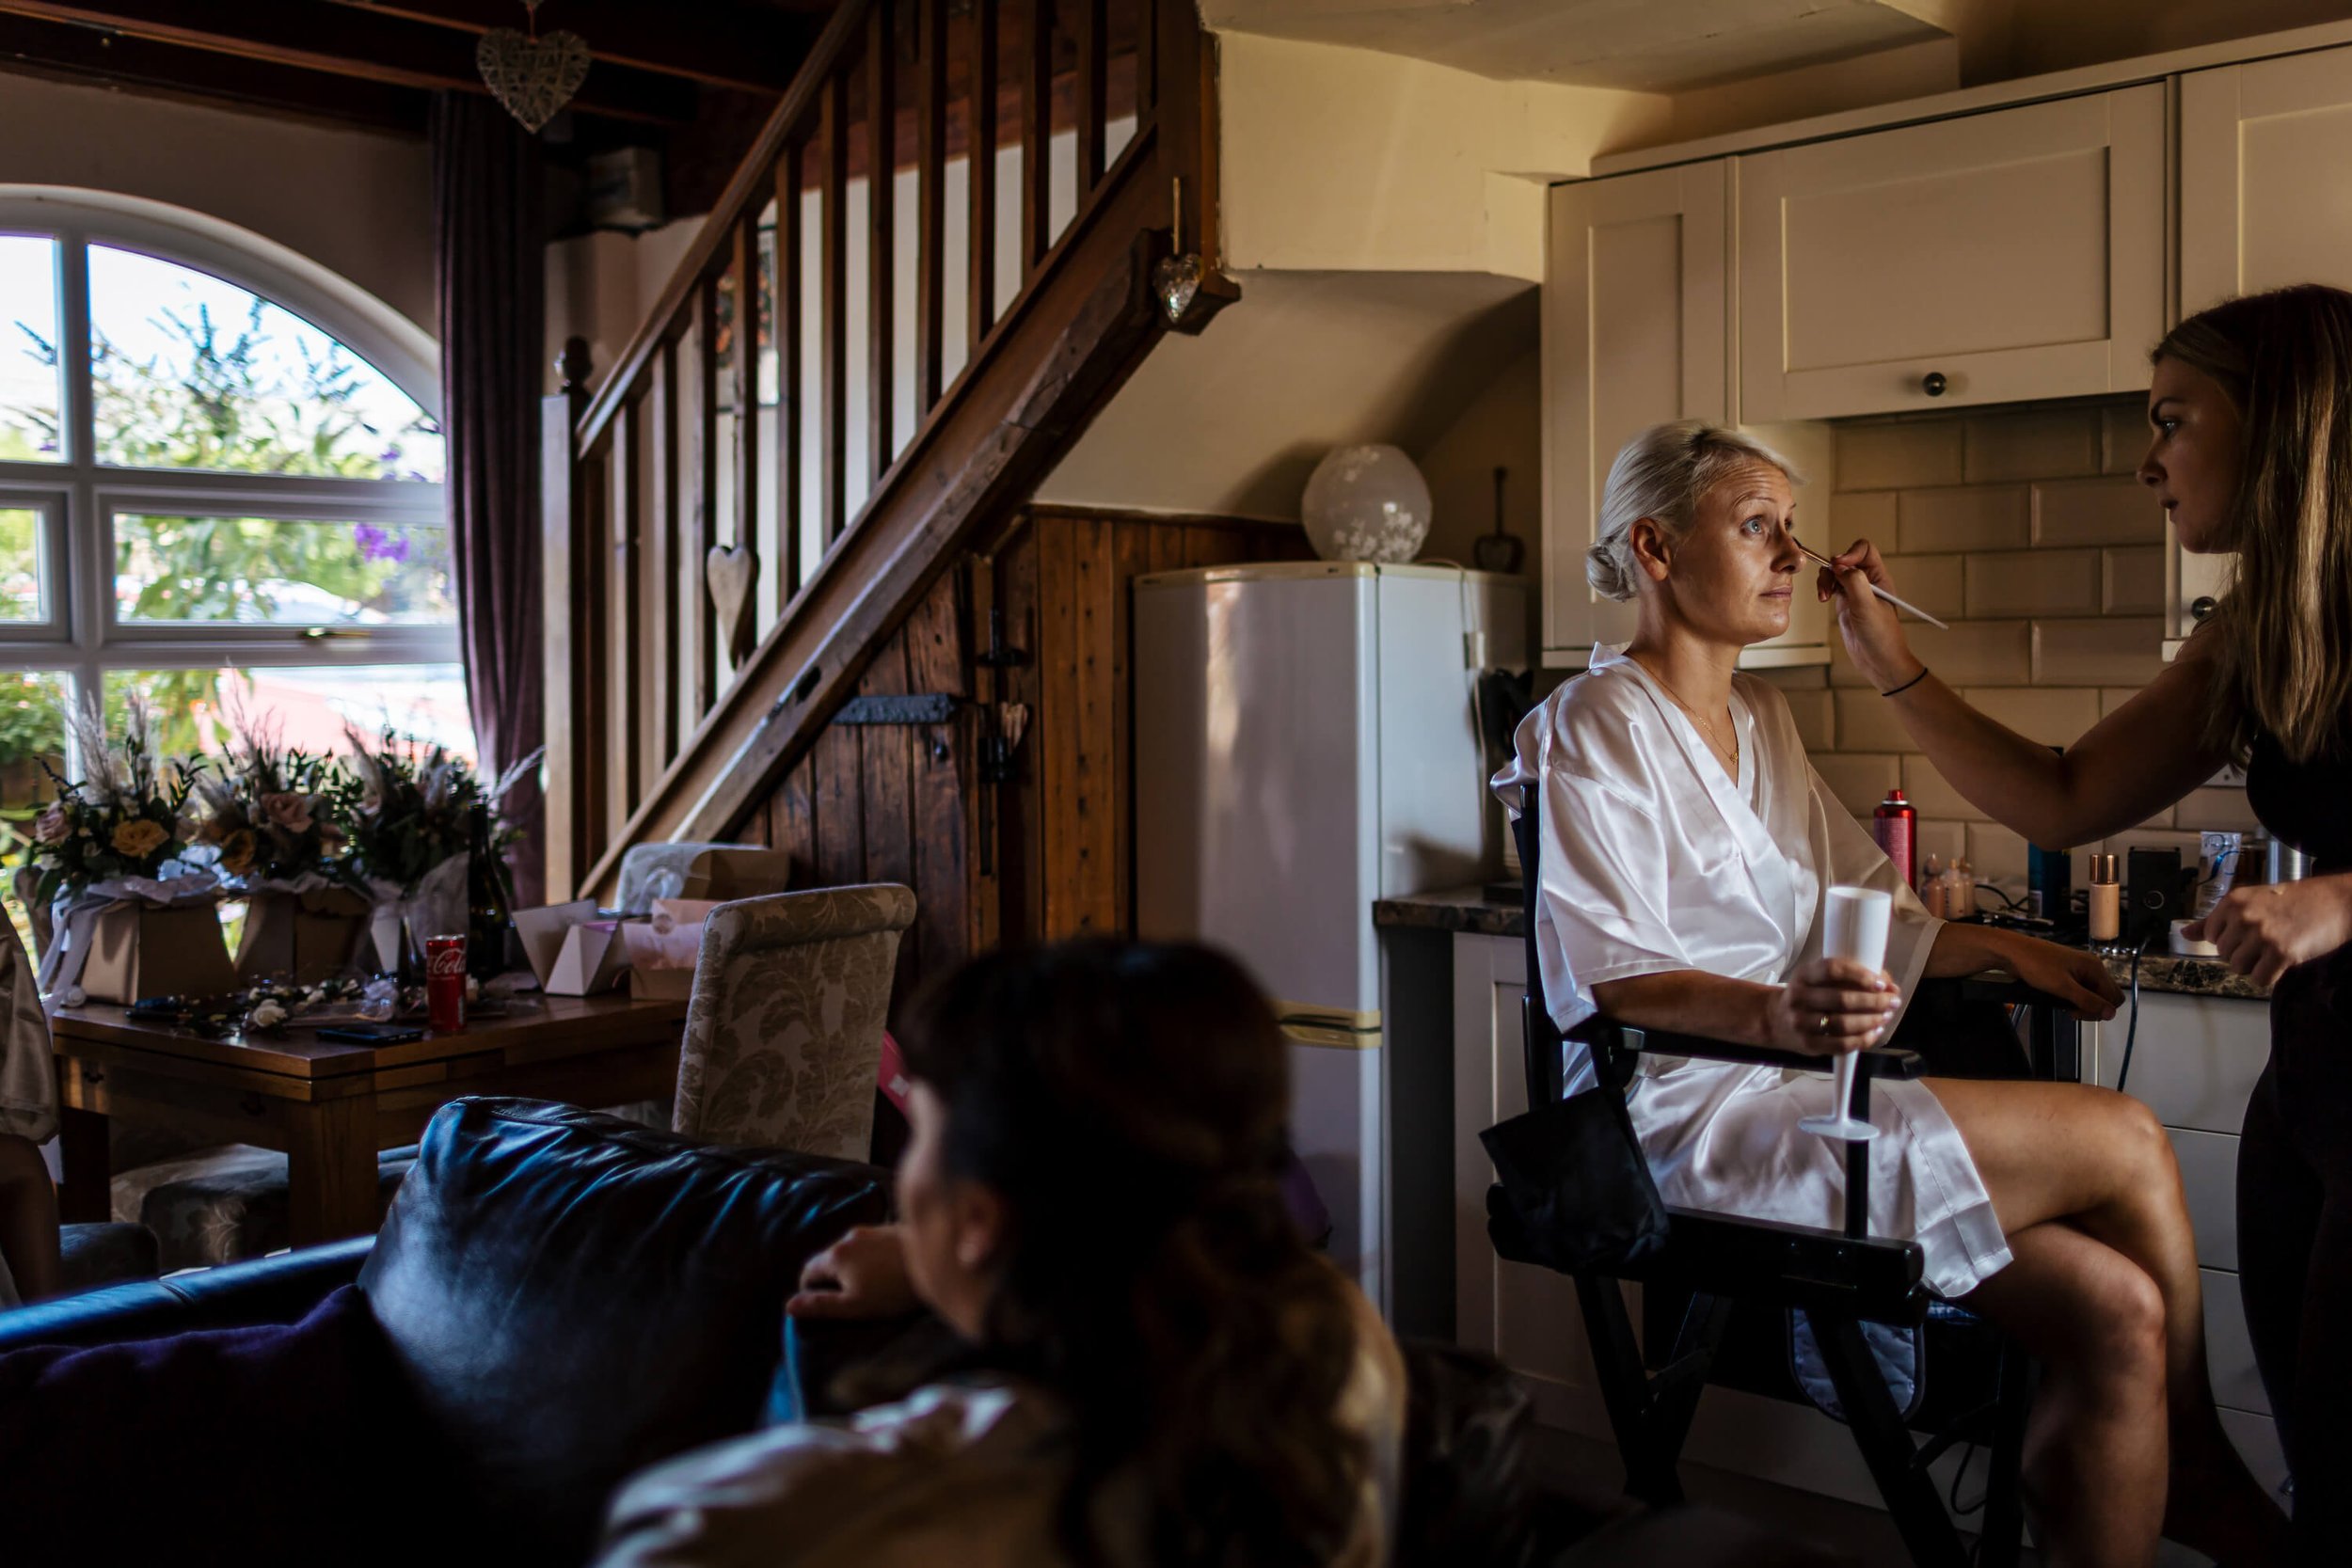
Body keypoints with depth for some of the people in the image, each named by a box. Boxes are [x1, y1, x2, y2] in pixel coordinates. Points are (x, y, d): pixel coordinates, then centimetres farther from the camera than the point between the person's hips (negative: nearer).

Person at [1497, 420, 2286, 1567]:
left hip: (1791, 1090, 8)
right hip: (1690, 1116, -8)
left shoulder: (1758, 716, 21)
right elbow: (1606, 975, -16)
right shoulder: (1599, 725, -6)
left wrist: (1997, 946, 8)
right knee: (2123, 1141, -13)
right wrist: (1776, 1017, -32)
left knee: (2116, 1310, -14)